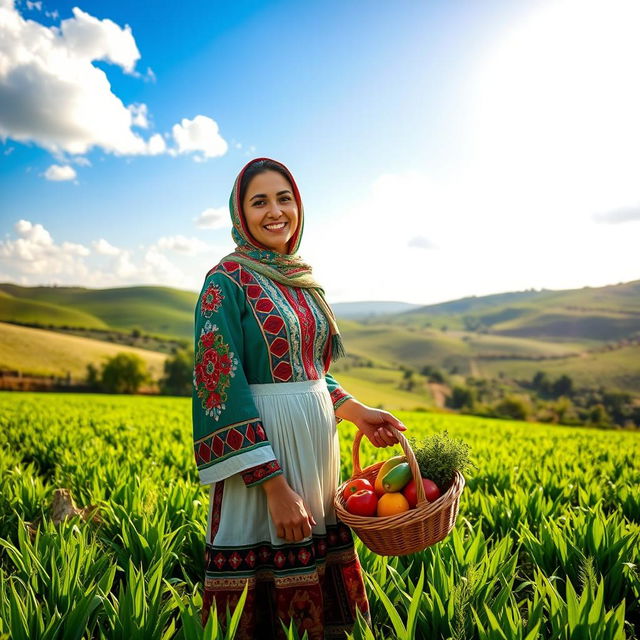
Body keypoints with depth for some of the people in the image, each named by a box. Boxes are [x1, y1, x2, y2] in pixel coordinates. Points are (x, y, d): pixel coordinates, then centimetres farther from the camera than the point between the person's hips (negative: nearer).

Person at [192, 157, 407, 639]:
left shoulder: (303, 282, 12)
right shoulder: (227, 280, -9)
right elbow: (221, 385, -15)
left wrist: (356, 410, 5)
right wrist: (275, 484, -20)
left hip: (317, 438, 7)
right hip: (258, 443, -7)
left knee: (324, 599, 15)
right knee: (262, 598, 4)